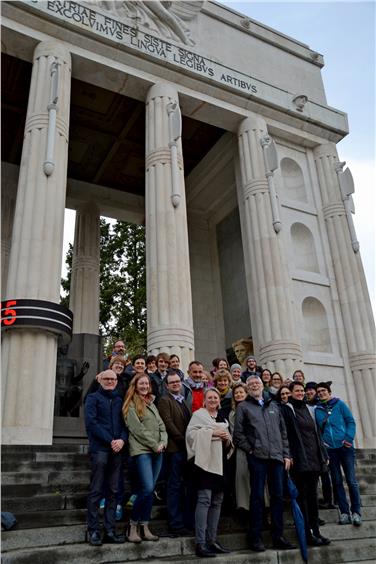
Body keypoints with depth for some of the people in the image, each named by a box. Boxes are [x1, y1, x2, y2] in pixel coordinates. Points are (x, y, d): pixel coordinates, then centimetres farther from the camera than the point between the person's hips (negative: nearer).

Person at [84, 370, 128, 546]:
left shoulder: (119, 400, 17)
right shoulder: (93, 398, 4)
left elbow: (125, 423, 12)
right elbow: (91, 422, -8)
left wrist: (122, 439, -9)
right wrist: (110, 441, -13)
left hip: (116, 450, 5)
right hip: (99, 449, -5)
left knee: (113, 491, 7)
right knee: (96, 491, -2)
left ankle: (110, 530, 13)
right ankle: (93, 530, 6)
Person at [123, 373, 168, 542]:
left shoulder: (152, 404, 18)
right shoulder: (131, 404, -3)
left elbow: (161, 425, 15)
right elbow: (138, 429, -11)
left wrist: (163, 442, -3)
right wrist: (155, 445, -10)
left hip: (157, 451, 7)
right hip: (141, 450, -7)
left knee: (150, 489, 6)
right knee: (147, 488, -15)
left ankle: (144, 527, 14)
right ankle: (133, 525, 2)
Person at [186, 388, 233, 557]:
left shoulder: (222, 419, 20)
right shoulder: (198, 414, 0)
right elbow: (191, 433, -14)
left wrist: (227, 439, 1)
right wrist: (212, 432, -17)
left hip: (220, 462, 7)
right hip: (205, 460, -7)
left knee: (217, 501, 9)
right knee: (204, 499, -12)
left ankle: (211, 540, 17)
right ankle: (200, 543, -9)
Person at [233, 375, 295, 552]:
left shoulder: (273, 406, 18)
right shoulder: (243, 407, 5)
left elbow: (283, 431, 17)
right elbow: (238, 433, -1)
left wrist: (286, 454, 10)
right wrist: (250, 449, -7)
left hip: (276, 457, 4)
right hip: (257, 457, -4)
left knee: (278, 496, 7)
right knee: (257, 497, 0)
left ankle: (278, 536, 17)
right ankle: (255, 538, 9)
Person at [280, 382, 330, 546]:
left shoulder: (308, 409, 17)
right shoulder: (286, 409, -3)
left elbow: (316, 432, 18)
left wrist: (324, 454, 14)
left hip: (314, 458, 6)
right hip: (299, 459, -6)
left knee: (312, 494, 11)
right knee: (302, 495, -1)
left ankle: (315, 531, 18)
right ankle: (307, 533, 5)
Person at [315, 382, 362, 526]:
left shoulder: (339, 404, 2)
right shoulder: (317, 409, 6)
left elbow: (351, 421, 0)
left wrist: (349, 438, -12)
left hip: (345, 447, -2)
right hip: (329, 449, 2)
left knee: (352, 480, -1)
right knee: (337, 482, 7)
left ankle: (356, 512, 10)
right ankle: (344, 512, 15)